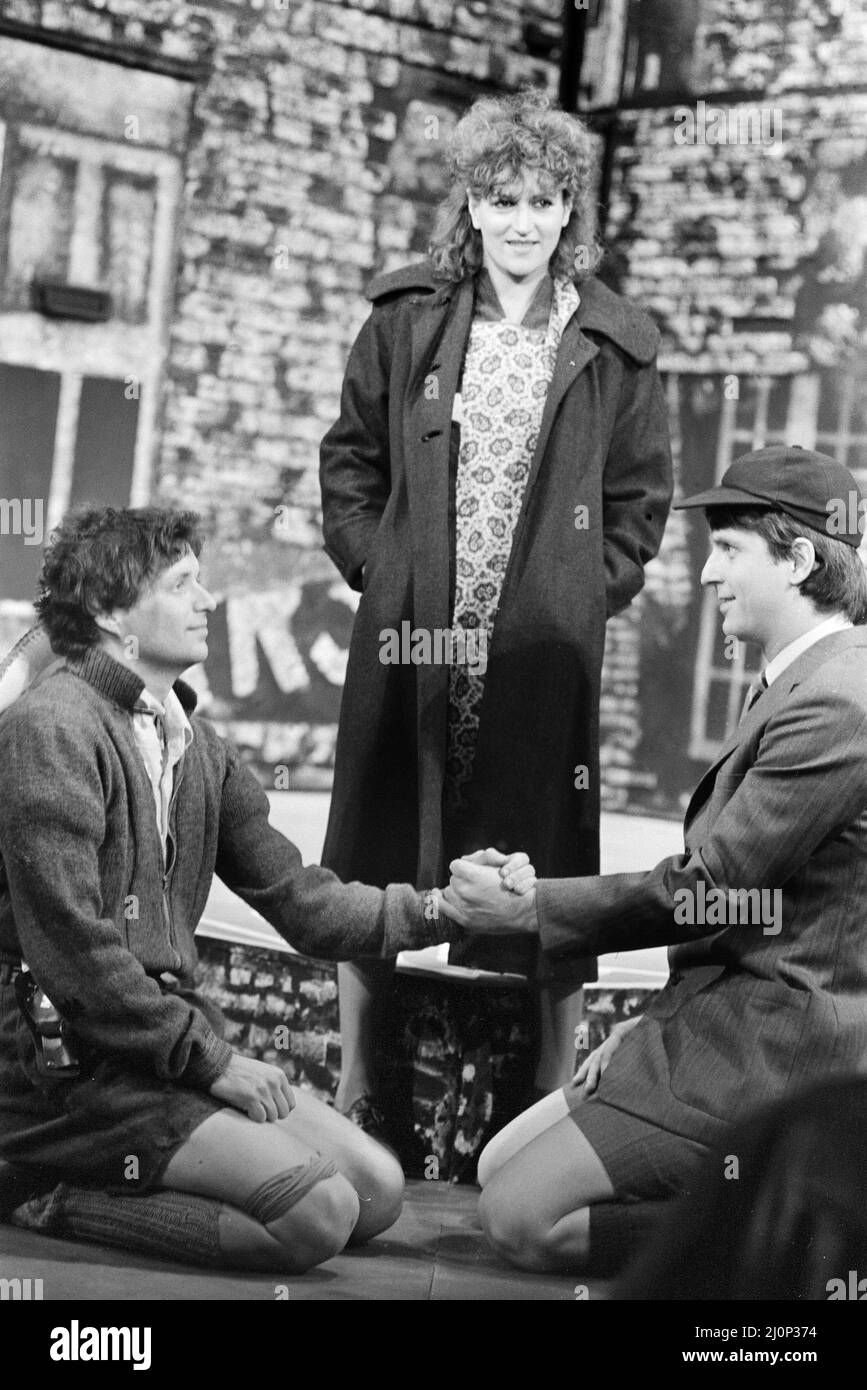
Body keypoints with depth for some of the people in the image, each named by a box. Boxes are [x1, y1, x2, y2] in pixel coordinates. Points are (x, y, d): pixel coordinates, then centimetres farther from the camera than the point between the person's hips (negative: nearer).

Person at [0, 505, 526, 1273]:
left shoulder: (195, 743, 14)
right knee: (318, 1211, -19)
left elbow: (301, 900, 13)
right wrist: (209, 1057, -15)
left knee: (378, 1189, -1)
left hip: (173, 1034, 9)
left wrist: (438, 908, -1)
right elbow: (70, 950, -19)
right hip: (68, 1065, -9)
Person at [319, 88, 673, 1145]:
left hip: (545, 651, -1)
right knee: (376, 869, 7)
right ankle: (360, 1099, 20)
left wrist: (593, 589, 0)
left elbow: (642, 493, 10)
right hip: (409, 640, 1)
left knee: (542, 874, 2)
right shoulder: (408, 318, 6)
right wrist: (374, 564, 3)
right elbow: (350, 457, 13)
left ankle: (547, 1108, 13)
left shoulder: (612, 346, 4)